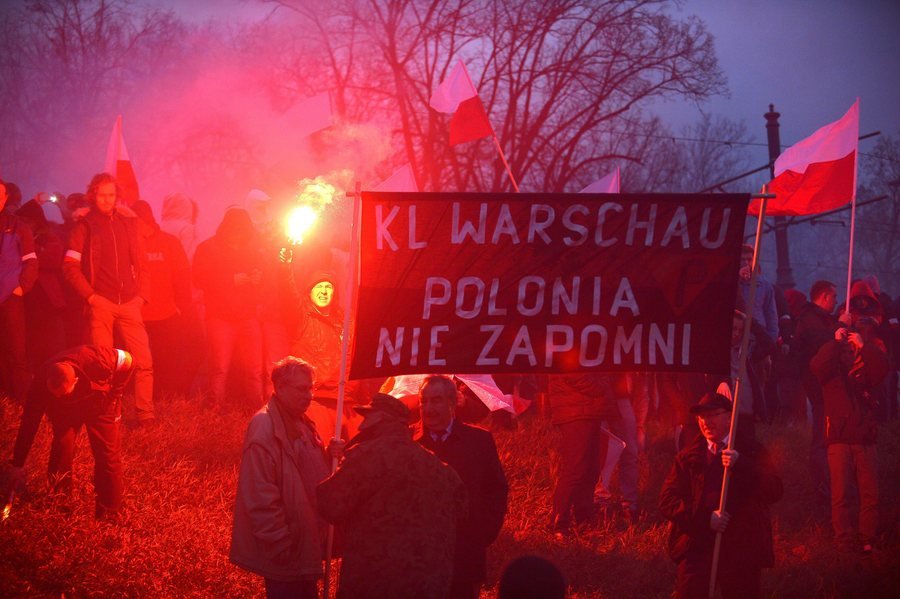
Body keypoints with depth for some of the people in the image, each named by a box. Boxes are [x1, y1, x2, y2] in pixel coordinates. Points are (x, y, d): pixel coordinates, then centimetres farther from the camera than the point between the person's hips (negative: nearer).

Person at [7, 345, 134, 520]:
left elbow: (126, 361, -22)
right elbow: (28, 424, -24)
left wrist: (113, 394, -17)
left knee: (107, 451, -9)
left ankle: (110, 511, 1)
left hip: (99, 404, -1)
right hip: (64, 408, 2)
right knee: (62, 447, -12)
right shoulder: (40, 385, -33)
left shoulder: (96, 362, -41)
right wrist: (18, 465, -21)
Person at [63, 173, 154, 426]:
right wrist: (90, 296, -9)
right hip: (100, 305, -3)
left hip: (129, 304, 3)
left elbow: (141, 265, 16)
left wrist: (141, 295, 2)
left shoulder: (128, 224, 15)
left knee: (143, 361, -6)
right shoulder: (84, 227, 5)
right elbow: (70, 267, 0)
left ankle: (145, 414, -2)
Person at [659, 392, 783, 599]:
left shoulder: (752, 452, 8)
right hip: (697, 546, 0)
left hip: (743, 547, 0)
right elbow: (667, 501, 2)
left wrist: (740, 465, -22)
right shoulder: (688, 456, 10)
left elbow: (775, 491, -7)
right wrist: (706, 518, -14)